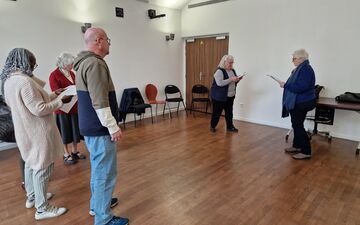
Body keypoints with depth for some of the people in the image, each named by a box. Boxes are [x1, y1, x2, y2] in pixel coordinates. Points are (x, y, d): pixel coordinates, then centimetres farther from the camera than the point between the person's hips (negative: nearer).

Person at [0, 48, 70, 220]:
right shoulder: (24, 80, -23)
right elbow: (38, 109, -23)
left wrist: (53, 95, 12)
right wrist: (60, 101, -14)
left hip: (25, 130, 10)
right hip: (37, 131, -10)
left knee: (31, 164, 23)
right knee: (41, 168, 1)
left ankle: (32, 197, 40)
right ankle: (42, 209, 13)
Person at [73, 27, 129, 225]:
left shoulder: (84, 62, 15)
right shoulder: (95, 63, -19)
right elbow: (99, 102, -25)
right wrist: (113, 127, -19)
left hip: (90, 126, 11)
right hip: (99, 128, -11)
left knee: (98, 169, 23)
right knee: (105, 173, 0)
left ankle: (96, 204, 39)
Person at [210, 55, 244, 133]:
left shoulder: (232, 70, 9)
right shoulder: (219, 71, -16)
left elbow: (234, 82, 18)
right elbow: (220, 83, -28)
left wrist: (238, 79, -4)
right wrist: (231, 79, -27)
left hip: (230, 96, 7)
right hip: (219, 96, -7)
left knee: (229, 112, 12)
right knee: (217, 112, 3)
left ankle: (230, 126, 24)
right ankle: (212, 126, 19)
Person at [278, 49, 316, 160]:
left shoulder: (306, 69, -19)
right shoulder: (299, 68, 12)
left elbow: (301, 87, -28)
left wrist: (285, 85, -20)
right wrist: (286, 84, 4)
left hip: (302, 103, -10)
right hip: (297, 102, 10)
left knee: (298, 126, -5)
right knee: (296, 125, 17)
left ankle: (306, 152, 4)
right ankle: (297, 146, 31)